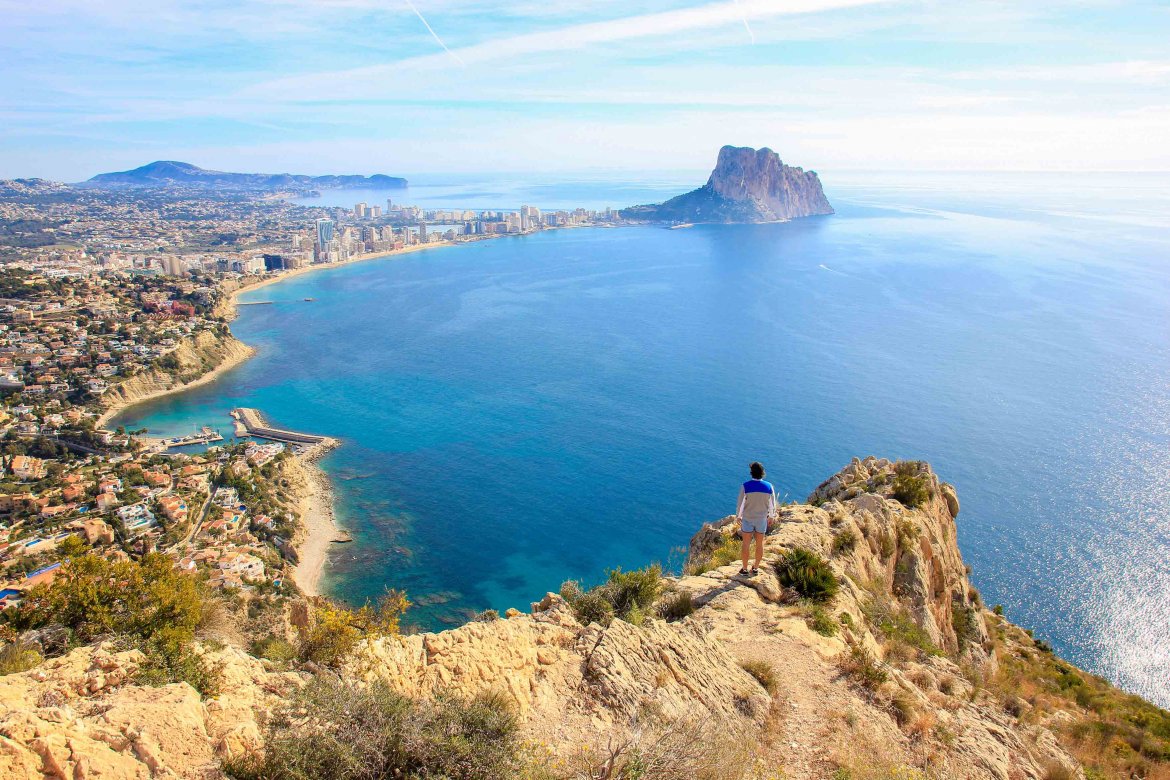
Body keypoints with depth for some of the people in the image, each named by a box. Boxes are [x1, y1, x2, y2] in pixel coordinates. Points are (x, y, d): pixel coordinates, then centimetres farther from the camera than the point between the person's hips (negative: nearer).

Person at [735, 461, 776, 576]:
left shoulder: (745, 486, -22)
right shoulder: (769, 486, -15)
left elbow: (740, 504, -14)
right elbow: (772, 505, -3)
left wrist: (738, 516, 5)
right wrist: (770, 516, 17)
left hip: (748, 519, -2)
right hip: (761, 519, 2)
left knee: (746, 545, 13)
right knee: (759, 545, 18)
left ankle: (744, 569, 24)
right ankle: (756, 569, 29)